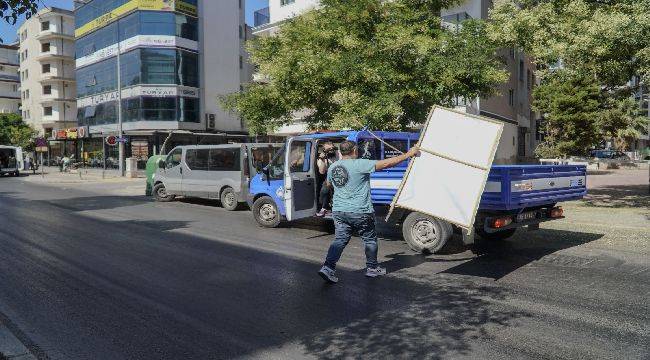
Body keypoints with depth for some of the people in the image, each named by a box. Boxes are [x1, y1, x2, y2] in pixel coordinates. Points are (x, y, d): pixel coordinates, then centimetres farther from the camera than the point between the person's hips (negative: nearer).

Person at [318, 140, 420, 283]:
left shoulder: (332, 167, 6)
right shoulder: (360, 164, -14)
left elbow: (328, 184, 24)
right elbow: (385, 164, -16)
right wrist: (408, 154, -11)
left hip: (338, 211, 5)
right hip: (360, 212, -5)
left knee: (340, 239, 7)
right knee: (370, 239, 13)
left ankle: (328, 267, -8)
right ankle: (372, 268, 24)